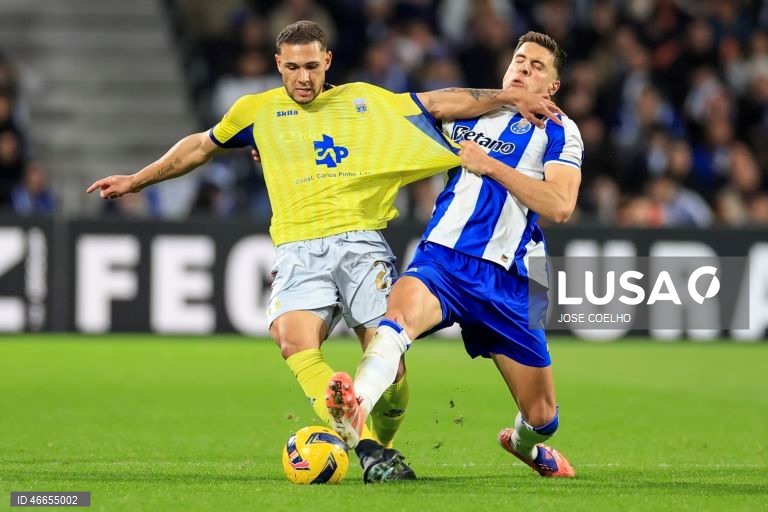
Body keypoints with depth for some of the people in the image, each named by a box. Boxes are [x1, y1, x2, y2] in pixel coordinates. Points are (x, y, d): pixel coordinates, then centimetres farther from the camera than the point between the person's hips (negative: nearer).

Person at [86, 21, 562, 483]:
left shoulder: (364, 100, 14)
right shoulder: (258, 111, 15)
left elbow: (440, 104, 15)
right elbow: (201, 147, 30)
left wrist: (510, 96, 7)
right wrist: (137, 180, 34)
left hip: (362, 243, 0)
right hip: (299, 251, 0)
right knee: (295, 342, -30)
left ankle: (383, 446, 15)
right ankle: (368, 449, -34)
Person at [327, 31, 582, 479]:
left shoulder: (559, 132, 8)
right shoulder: (465, 113, 17)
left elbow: (560, 206, -9)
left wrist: (489, 164, -10)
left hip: (505, 278, 0)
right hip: (441, 259, 0)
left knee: (542, 416, 5)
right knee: (404, 305, -37)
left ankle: (525, 443, 45)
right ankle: (354, 415, -63)